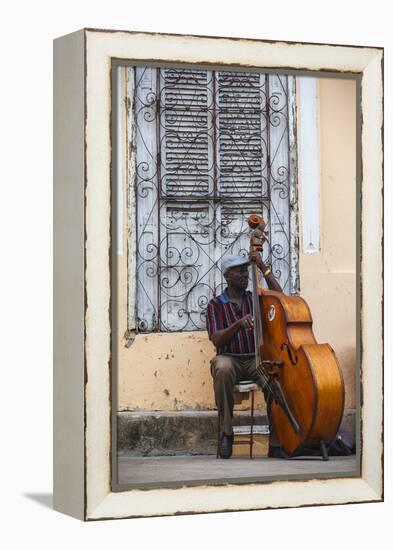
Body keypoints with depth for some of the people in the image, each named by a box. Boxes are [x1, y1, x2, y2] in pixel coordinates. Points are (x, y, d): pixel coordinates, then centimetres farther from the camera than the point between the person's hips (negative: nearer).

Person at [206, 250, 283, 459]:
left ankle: (276, 441, -27)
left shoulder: (255, 298, 15)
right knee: (223, 369, -39)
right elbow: (216, 340, -5)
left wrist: (264, 269, -2)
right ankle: (226, 432, -27)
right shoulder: (216, 305, 7)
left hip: (255, 358, 2)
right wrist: (239, 324, -22)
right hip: (230, 358, -2)